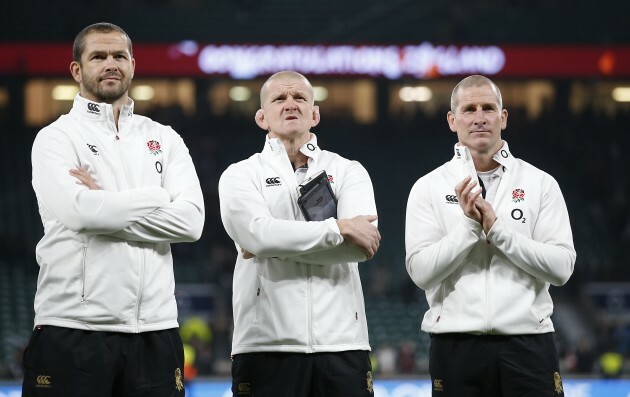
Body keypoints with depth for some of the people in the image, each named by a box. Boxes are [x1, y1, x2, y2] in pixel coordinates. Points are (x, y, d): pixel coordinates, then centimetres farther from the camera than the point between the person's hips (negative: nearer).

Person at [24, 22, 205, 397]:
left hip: (155, 326, 3)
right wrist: (156, 199, -5)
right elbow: (78, 211, -16)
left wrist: (106, 206, -7)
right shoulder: (57, 138, 4)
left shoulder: (165, 139, 14)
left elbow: (191, 220, -1)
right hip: (74, 325, -3)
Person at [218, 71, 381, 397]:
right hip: (267, 345, -1)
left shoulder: (349, 172, 13)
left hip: (342, 344, 1)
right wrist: (340, 229, -8)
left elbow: (362, 242, -5)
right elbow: (257, 234, -10)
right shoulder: (241, 175, 10)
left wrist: (279, 244, -8)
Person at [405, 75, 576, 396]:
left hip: (528, 343, 0)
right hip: (456, 345, 0)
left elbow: (561, 267, -3)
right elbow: (421, 271, -4)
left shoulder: (540, 184, 5)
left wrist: (497, 228, -11)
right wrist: (468, 224, -14)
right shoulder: (429, 188, 5)